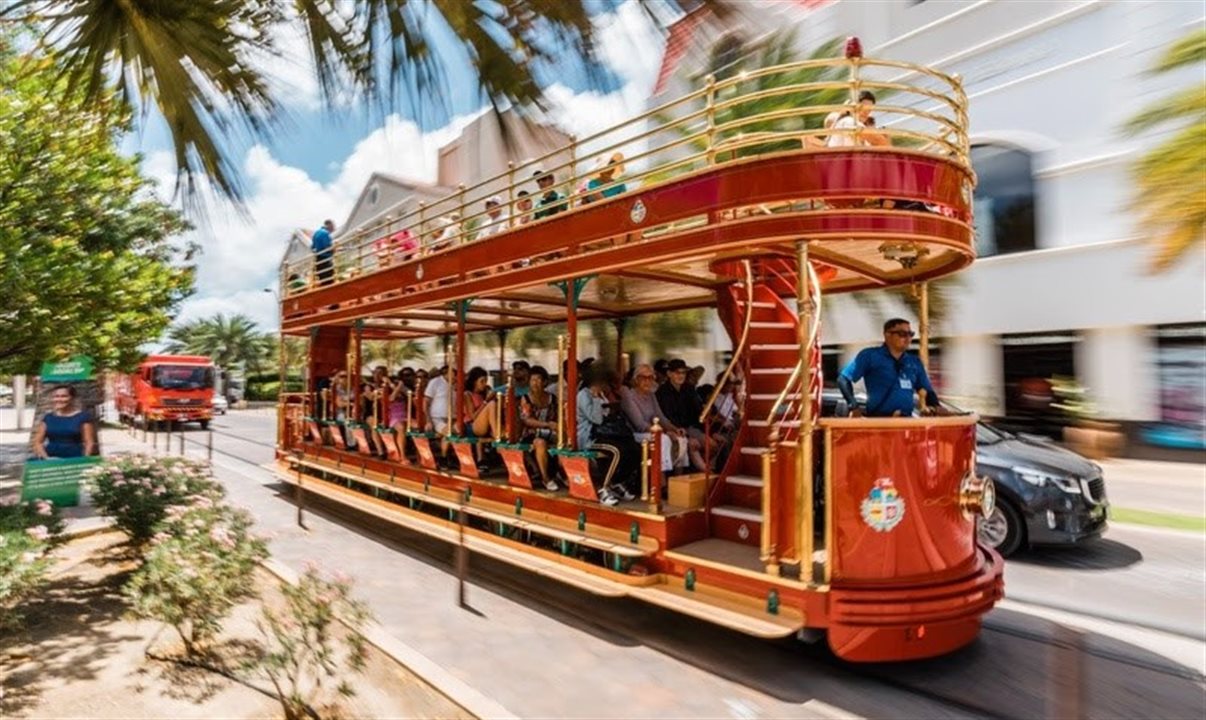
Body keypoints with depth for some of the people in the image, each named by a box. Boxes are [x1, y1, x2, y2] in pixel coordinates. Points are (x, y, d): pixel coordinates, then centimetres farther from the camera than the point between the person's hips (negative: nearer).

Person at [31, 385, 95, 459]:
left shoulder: (82, 416, 4)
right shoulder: (48, 418, 14)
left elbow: (89, 443, 0)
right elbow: (38, 442, 13)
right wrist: (46, 458, -4)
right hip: (51, 461, 3)